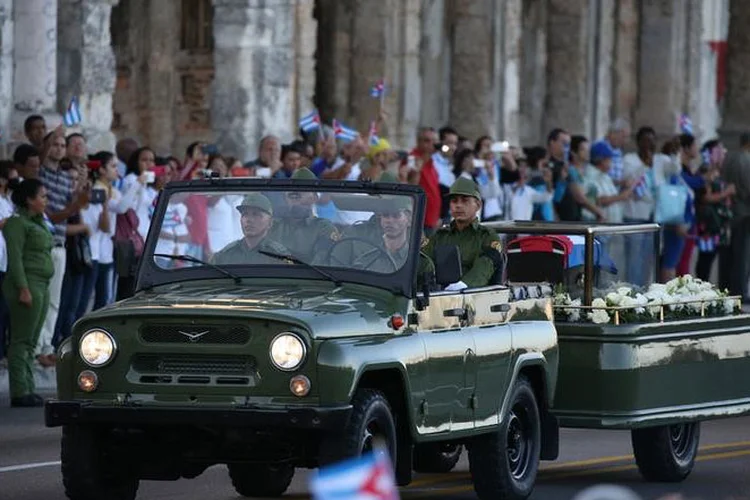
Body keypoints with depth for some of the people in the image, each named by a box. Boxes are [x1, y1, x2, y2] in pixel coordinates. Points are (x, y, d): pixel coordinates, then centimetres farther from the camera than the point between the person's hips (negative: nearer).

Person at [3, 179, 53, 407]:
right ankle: (19, 393, -11)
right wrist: (23, 288, -21)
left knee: (31, 343, 10)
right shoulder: (17, 223, -9)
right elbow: (15, 257, -15)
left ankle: (27, 390, 12)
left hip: (42, 286, 10)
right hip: (28, 284, -10)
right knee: (22, 341, -9)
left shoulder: (38, 222, 19)